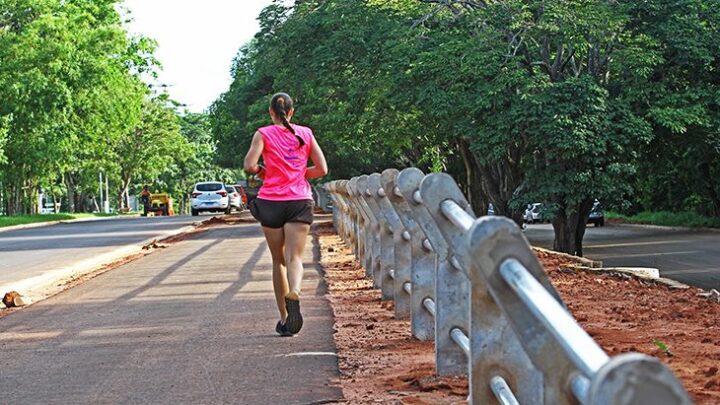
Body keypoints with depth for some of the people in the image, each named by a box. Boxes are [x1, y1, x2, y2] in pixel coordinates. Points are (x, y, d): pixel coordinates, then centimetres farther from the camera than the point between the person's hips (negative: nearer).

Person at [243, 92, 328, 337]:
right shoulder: (305, 134, 7)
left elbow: (249, 166, -13)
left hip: (271, 202, 0)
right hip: (299, 202, 0)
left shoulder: (264, 134, 0)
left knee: (278, 261, 12)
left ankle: (284, 317, 11)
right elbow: (322, 169, 5)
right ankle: (294, 294, -40)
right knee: (294, 257, -8)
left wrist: (260, 171, 8)